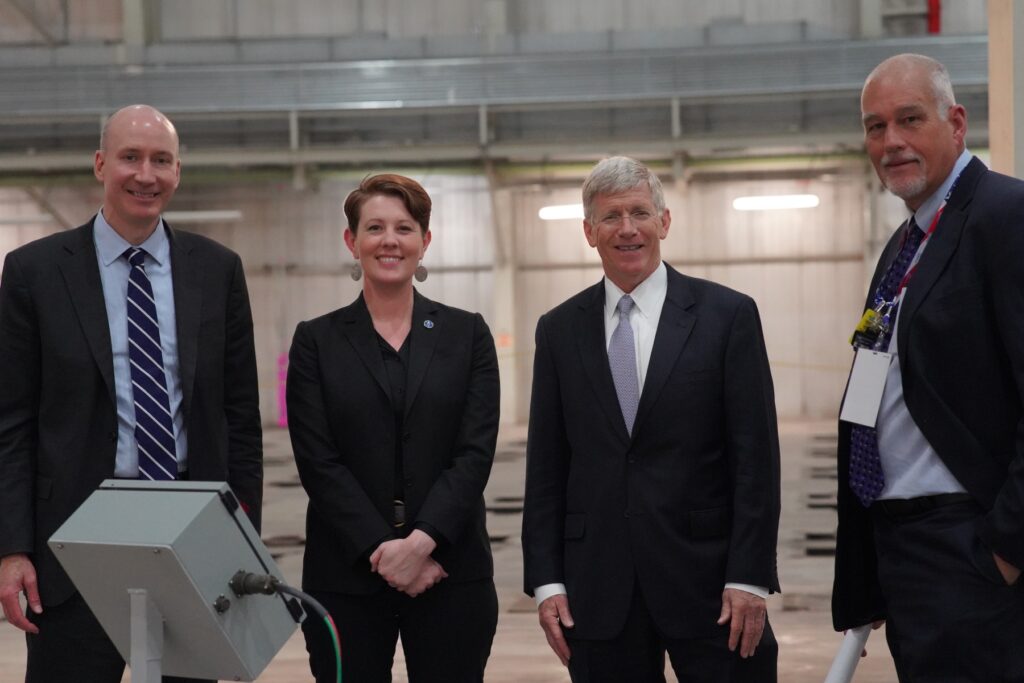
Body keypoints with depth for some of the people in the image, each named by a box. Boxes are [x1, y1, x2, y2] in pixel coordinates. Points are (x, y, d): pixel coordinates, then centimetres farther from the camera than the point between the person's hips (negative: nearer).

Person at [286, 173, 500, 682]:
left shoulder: (467, 334, 7)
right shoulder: (316, 341, 5)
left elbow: (475, 453, -2)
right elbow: (319, 463, -3)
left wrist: (420, 542, -14)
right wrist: (381, 551, -13)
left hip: (450, 571, 0)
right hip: (346, 577, 0)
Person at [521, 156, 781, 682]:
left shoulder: (727, 315, 1)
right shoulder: (559, 329, 9)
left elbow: (756, 457, -3)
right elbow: (545, 466, 8)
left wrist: (749, 577, -9)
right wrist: (546, 580, 1)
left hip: (706, 576, -2)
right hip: (599, 588, 2)